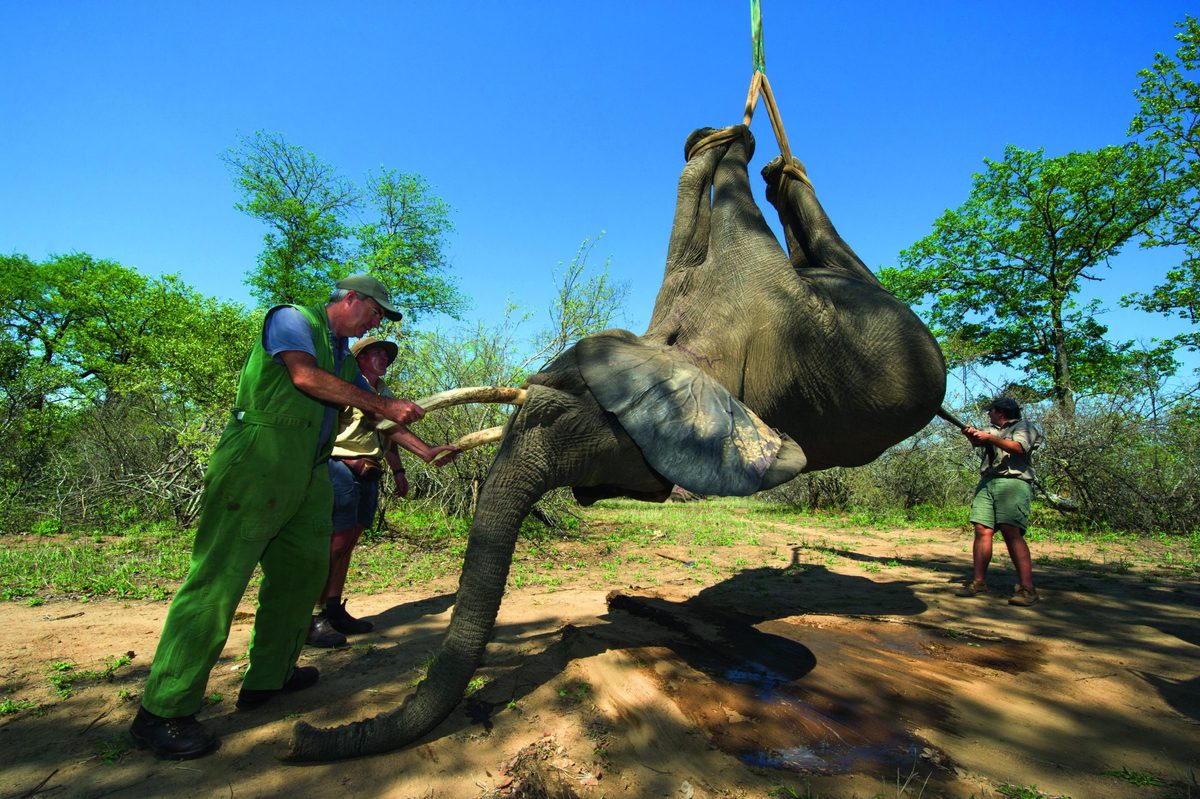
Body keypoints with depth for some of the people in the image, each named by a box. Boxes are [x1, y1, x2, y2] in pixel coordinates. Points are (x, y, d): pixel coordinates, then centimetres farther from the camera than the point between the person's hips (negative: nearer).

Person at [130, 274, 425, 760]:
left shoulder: (344, 356, 23)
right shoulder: (292, 319, -1)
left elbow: (375, 413, 24)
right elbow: (305, 376, -19)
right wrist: (381, 405, -17)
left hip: (307, 472, 9)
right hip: (260, 457, -9)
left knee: (303, 567, 11)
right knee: (220, 578, -8)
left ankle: (268, 678, 25)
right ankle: (162, 711, 1)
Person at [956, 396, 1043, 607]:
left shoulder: (1025, 426, 11)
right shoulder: (991, 429, 28)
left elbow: (1018, 448, -8)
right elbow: (977, 443, 7)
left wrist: (990, 438, -15)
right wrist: (971, 435, -14)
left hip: (1013, 482, -5)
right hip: (987, 483, 5)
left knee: (1011, 532, -17)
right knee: (982, 530, -4)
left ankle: (1027, 588, -15)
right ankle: (978, 582, -2)